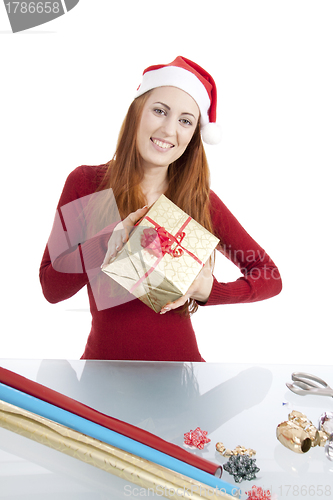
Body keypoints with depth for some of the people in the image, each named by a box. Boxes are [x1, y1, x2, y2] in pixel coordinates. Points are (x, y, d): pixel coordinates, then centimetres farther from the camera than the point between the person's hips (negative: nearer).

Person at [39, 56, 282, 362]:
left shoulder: (201, 200, 1)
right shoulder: (86, 182, -1)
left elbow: (270, 278, 6)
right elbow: (52, 288, -4)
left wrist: (210, 291, -12)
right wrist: (110, 241, -20)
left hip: (179, 358, 1)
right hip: (105, 359, 0)